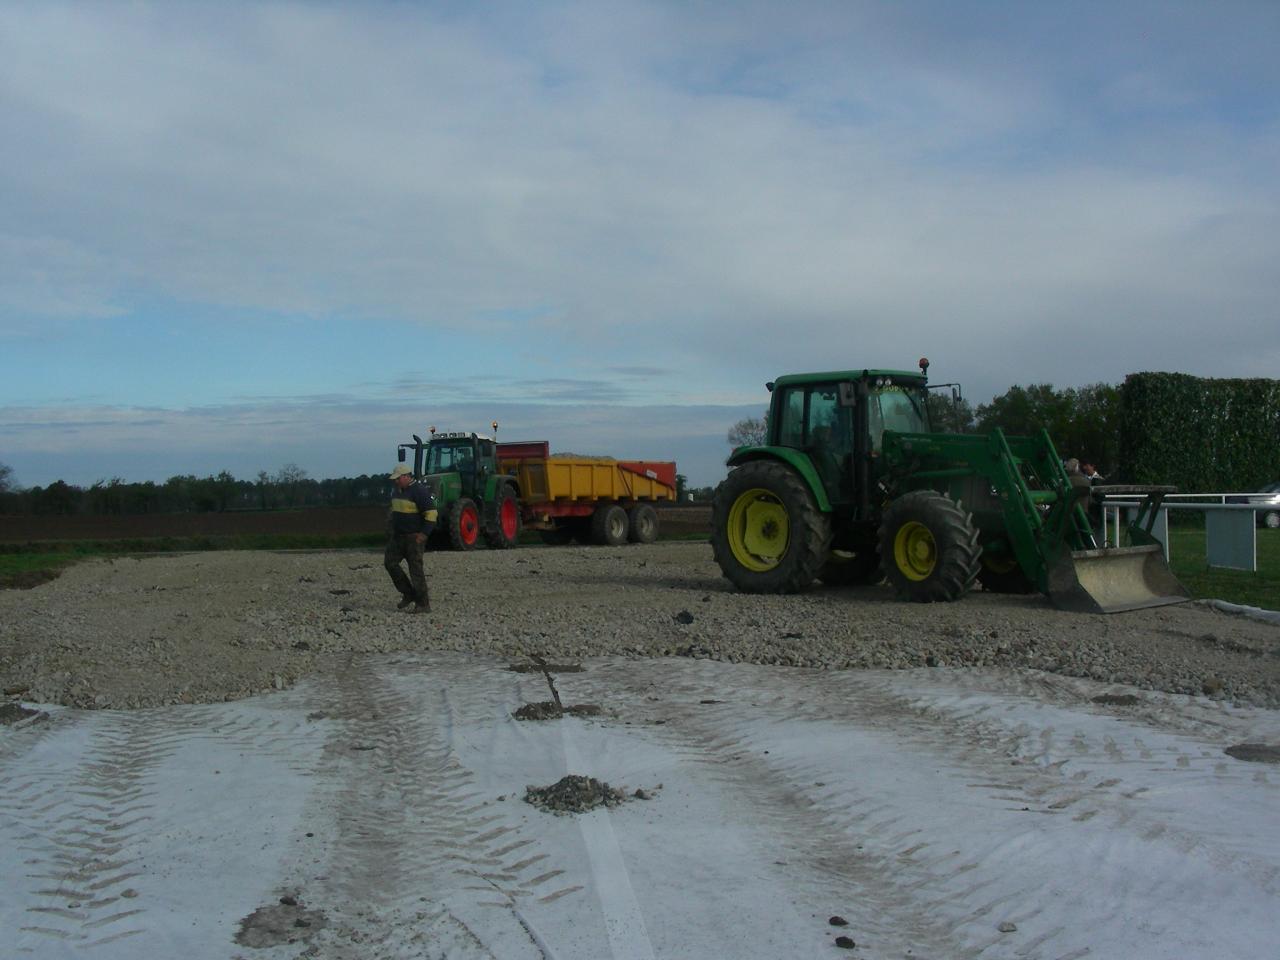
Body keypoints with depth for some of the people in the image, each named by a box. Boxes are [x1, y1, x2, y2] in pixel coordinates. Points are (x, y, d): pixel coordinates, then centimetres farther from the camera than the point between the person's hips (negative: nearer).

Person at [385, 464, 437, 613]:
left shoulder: (419, 491, -16)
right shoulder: (396, 491, 12)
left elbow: (431, 513, -20)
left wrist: (424, 534, -21)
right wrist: (390, 531, 23)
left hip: (414, 537, -9)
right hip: (398, 536, 9)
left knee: (416, 569, -7)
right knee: (389, 562, 2)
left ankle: (423, 605, 0)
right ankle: (408, 594, 13)